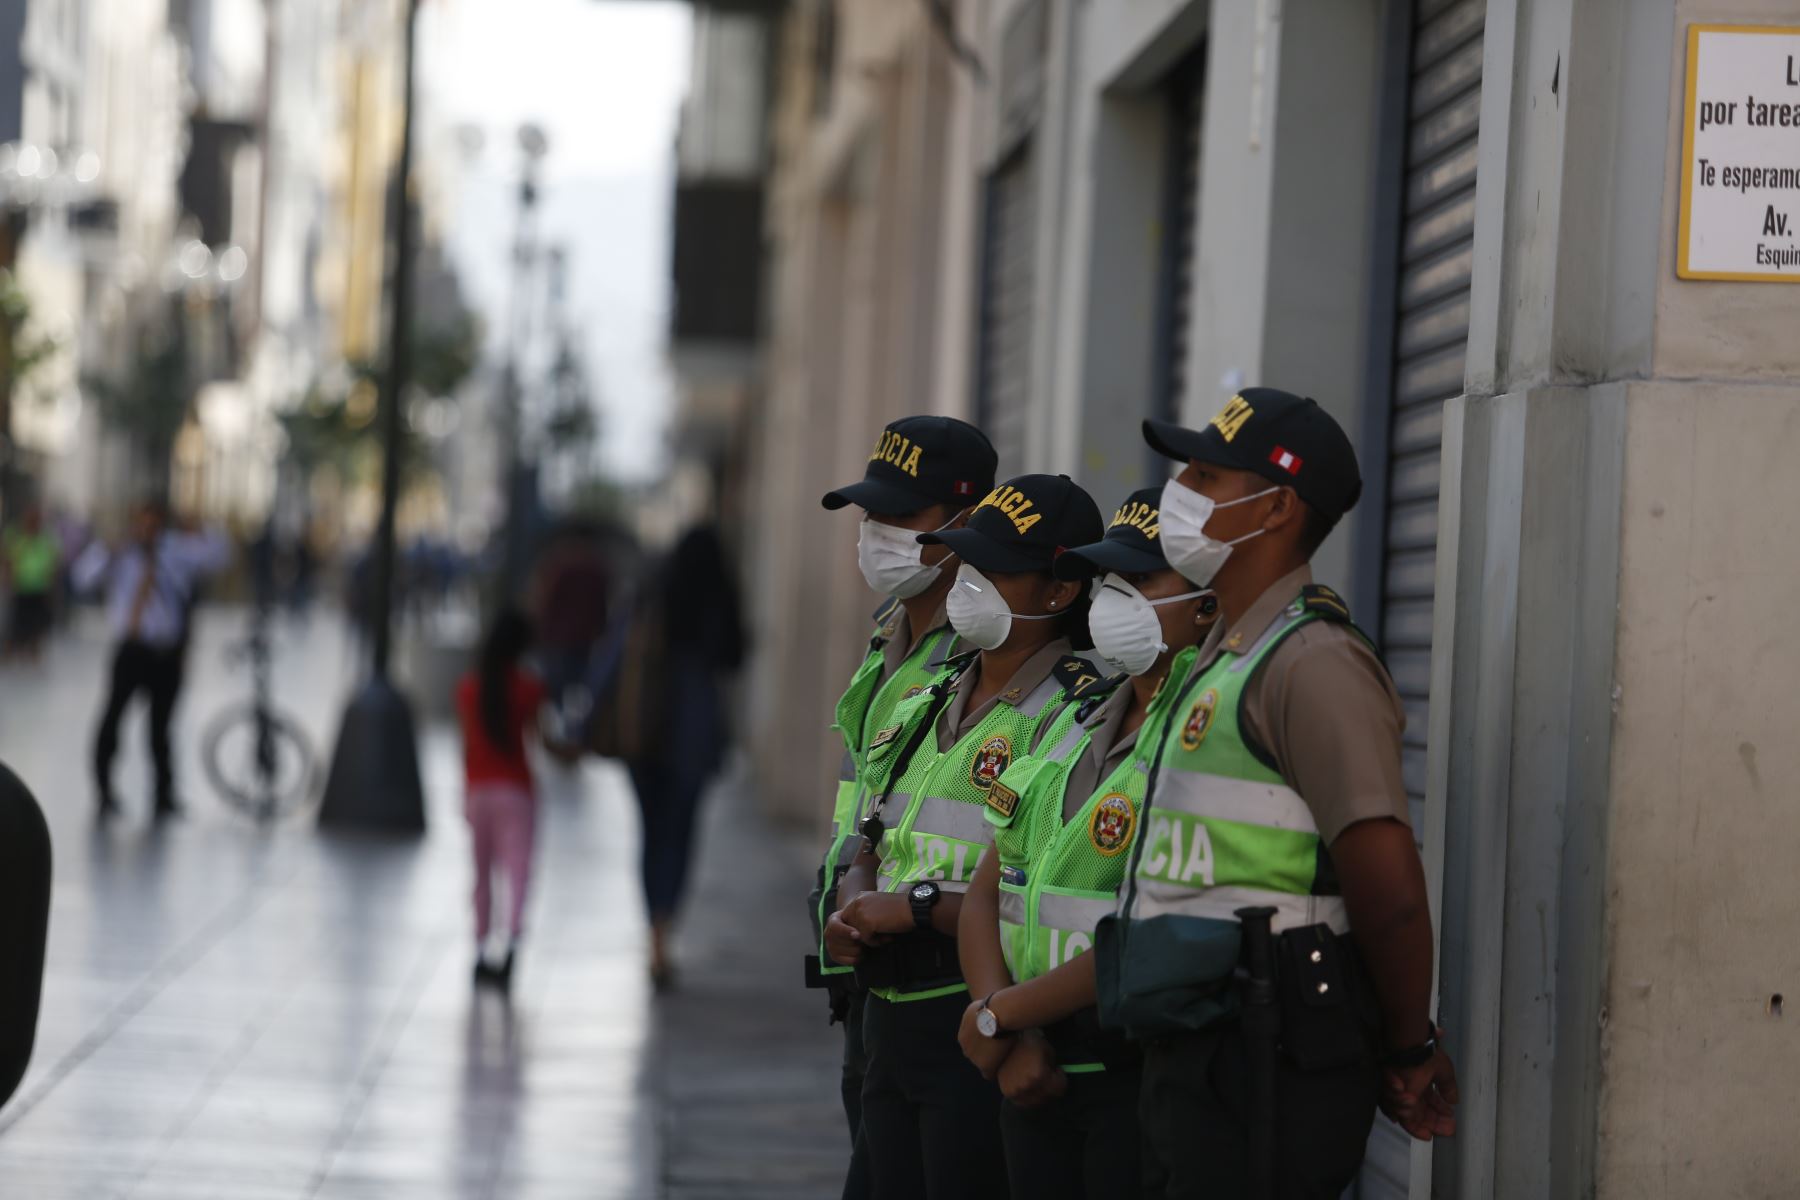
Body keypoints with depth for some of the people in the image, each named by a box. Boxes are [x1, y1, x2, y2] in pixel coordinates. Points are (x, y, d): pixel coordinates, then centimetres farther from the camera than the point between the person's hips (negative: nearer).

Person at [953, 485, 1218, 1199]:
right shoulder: (1077, 727, 13)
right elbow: (987, 894, 13)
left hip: (1144, 1084, -8)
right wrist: (1010, 1044, -4)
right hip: (1038, 1077, 8)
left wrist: (998, 1016, -12)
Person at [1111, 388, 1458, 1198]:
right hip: (1191, 1060, 10)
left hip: (1265, 1074, -10)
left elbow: (1388, 888, -19)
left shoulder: (1312, 663, -15)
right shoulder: (1223, 658, 17)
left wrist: (1410, 1051, -10)